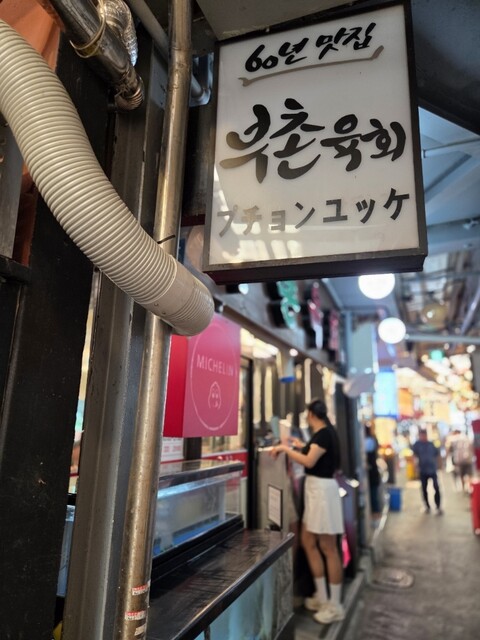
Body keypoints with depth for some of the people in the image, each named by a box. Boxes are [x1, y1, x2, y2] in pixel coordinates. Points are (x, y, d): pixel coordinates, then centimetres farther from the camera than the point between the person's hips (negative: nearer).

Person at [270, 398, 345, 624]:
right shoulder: (322, 433, 11)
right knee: (308, 541, 14)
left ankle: (335, 606, 12)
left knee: (328, 548, 0)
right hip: (315, 489, 10)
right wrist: (303, 446, 28)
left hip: (322, 489, -10)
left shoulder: (325, 433, -17)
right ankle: (322, 597, 25)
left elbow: (309, 462, -23)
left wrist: (285, 448, -15)